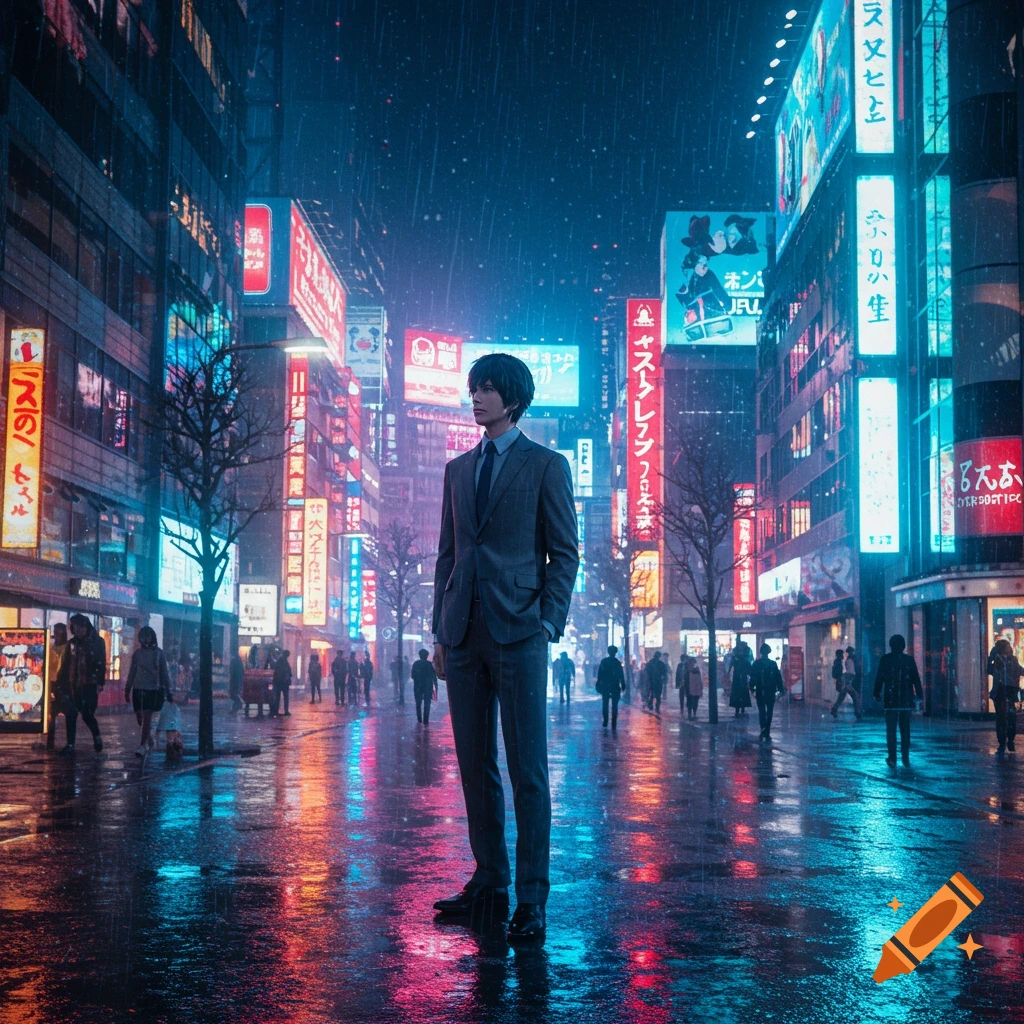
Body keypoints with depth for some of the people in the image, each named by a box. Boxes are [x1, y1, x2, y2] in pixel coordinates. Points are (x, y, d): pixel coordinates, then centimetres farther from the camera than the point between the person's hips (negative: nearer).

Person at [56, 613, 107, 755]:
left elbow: (101, 663, -5)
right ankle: (70, 745, 9)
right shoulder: (72, 643, 11)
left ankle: (97, 738, 18)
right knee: (70, 715, 3)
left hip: (89, 685, -4)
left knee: (87, 714, -5)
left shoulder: (97, 641, -1)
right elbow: (65, 664, 11)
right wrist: (61, 682, 6)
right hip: (72, 685, 4)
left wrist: (100, 682, -11)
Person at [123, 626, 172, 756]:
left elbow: (164, 673, 1)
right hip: (138, 689, 4)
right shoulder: (137, 653, 8)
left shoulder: (158, 653, 0)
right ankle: (149, 740, 29)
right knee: (140, 718, 7)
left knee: (146, 717, -10)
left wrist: (167, 691, 0)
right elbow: (132, 673, 13)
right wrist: (127, 690, 12)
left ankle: (142, 746, -8)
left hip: (153, 690, -4)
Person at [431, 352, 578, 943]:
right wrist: (441, 631, 11)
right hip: (464, 634, 5)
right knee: (475, 767, 8)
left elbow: (564, 552, 0)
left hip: (518, 632, -5)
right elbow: (447, 554, 18)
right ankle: (489, 885, 17)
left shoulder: (546, 466, 3)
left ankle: (532, 900, 0)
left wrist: (549, 624, -10)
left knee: (528, 771, -4)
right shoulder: (458, 470, 18)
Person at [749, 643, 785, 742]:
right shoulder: (773, 664, -3)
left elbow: (752, 677, -6)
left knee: (761, 711, 6)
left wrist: (752, 689, -3)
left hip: (760, 692, 0)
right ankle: (767, 733, 6)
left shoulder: (756, 664, -4)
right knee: (769, 712, 8)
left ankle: (763, 729, -15)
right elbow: (778, 677, -1)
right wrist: (780, 690, 4)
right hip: (771, 692, 0)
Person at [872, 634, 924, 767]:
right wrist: (919, 695, 11)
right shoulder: (909, 660, 1)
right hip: (906, 701, 2)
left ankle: (892, 758, -4)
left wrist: (877, 694, 6)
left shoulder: (885, 659, -4)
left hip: (890, 701, -2)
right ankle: (905, 758, 10)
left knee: (891, 730, 1)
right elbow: (916, 679, 3)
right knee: (905, 730, 10)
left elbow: (879, 678, -2)